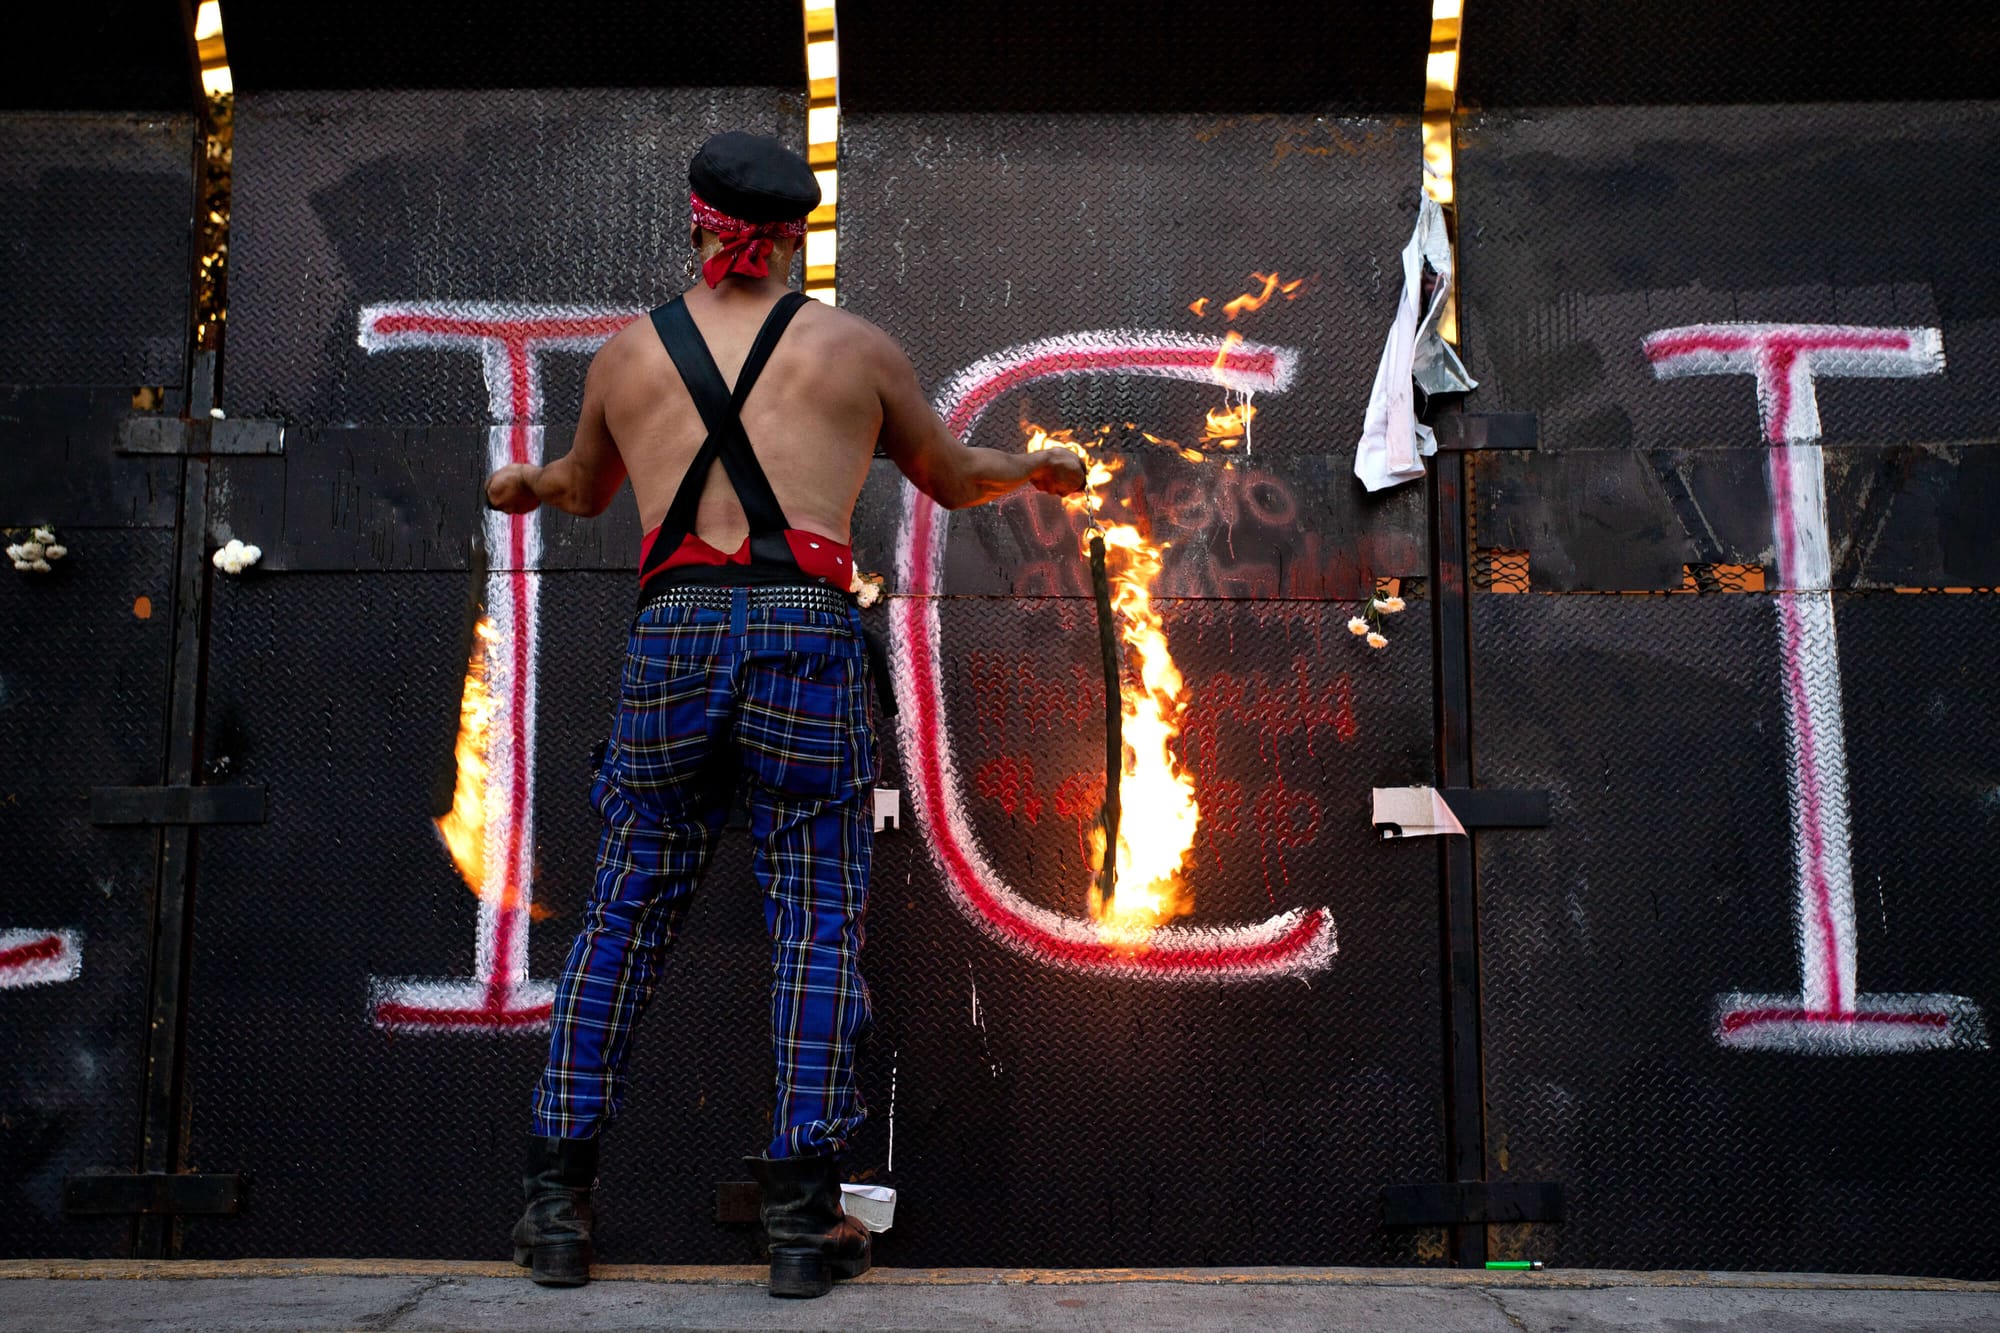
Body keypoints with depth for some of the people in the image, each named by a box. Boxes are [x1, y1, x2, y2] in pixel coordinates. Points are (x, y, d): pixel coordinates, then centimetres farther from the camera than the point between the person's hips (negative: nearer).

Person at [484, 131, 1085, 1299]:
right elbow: (951, 479, 24)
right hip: (807, 640, -2)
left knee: (624, 918, 11)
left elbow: (588, 491, 33)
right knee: (819, 923, 5)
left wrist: (529, 484, 57)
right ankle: (804, 1215, 6)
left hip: (675, 636, 2)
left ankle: (560, 1201, 15)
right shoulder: (857, 348, 11)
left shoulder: (626, 356, 16)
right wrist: (1035, 468, 45)